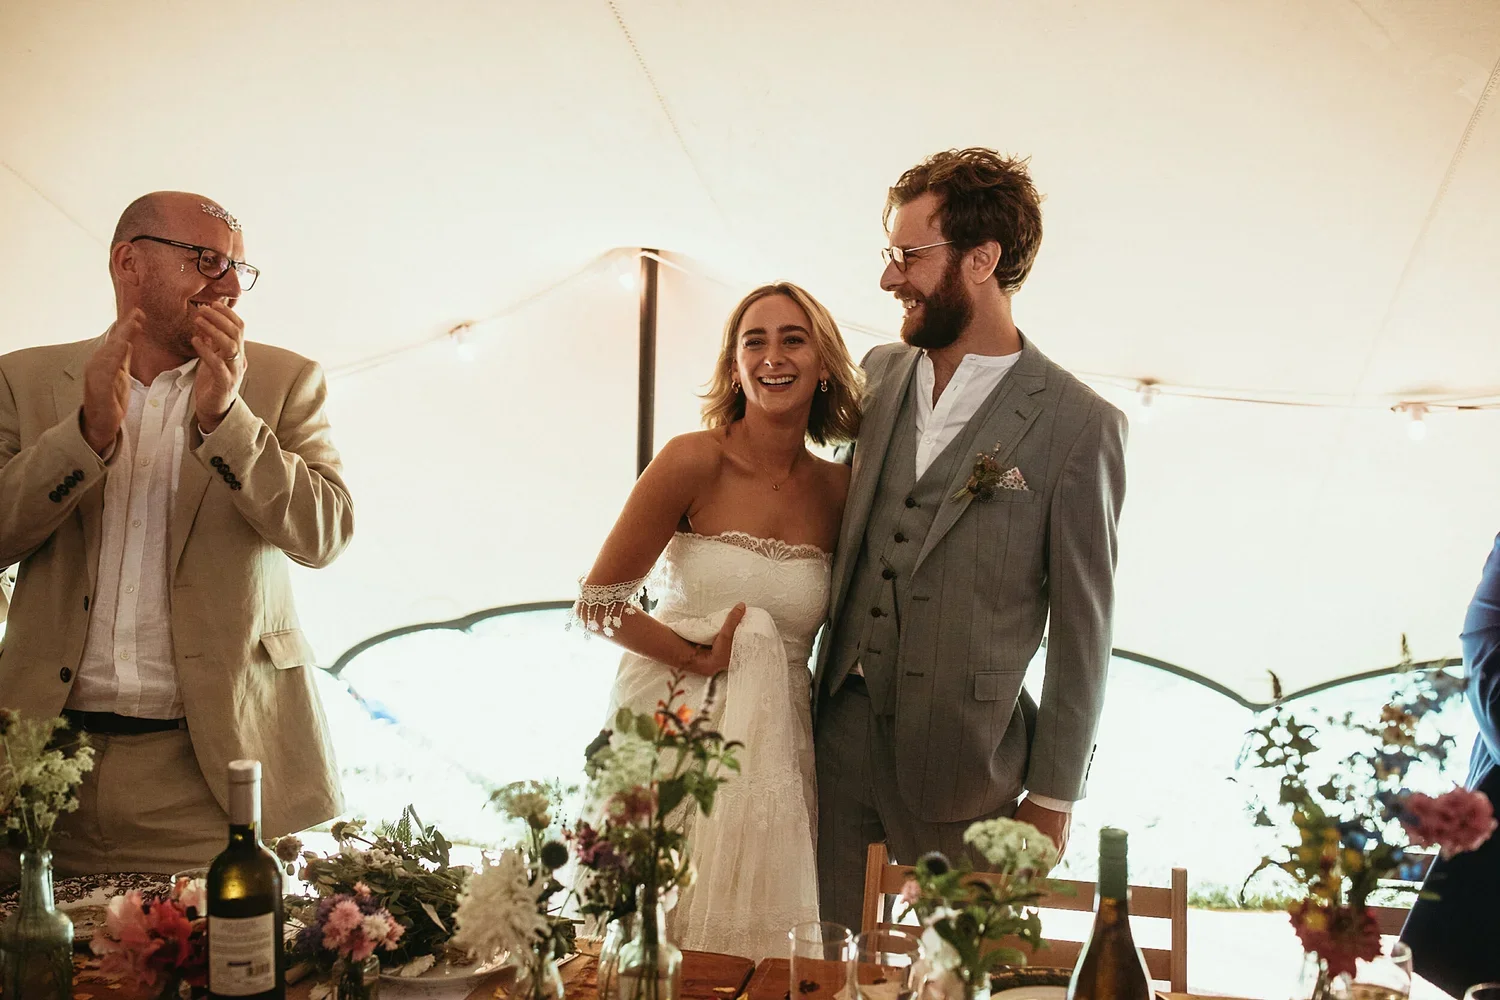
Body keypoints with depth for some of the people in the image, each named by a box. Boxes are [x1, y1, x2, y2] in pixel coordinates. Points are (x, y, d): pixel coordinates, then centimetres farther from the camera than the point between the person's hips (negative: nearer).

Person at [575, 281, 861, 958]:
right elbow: (597, 603, -8)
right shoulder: (693, 461, -12)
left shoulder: (840, 489, -1)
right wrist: (697, 658, -13)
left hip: (777, 740, 3)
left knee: (749, 937, 10)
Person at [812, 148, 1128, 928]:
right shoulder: (881, 373, 8)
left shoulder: (1078, 425, -9)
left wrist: (1051, 798, -4)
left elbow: (1080, 629, -6)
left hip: (960, 761, -4)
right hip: (841, 727, 5)